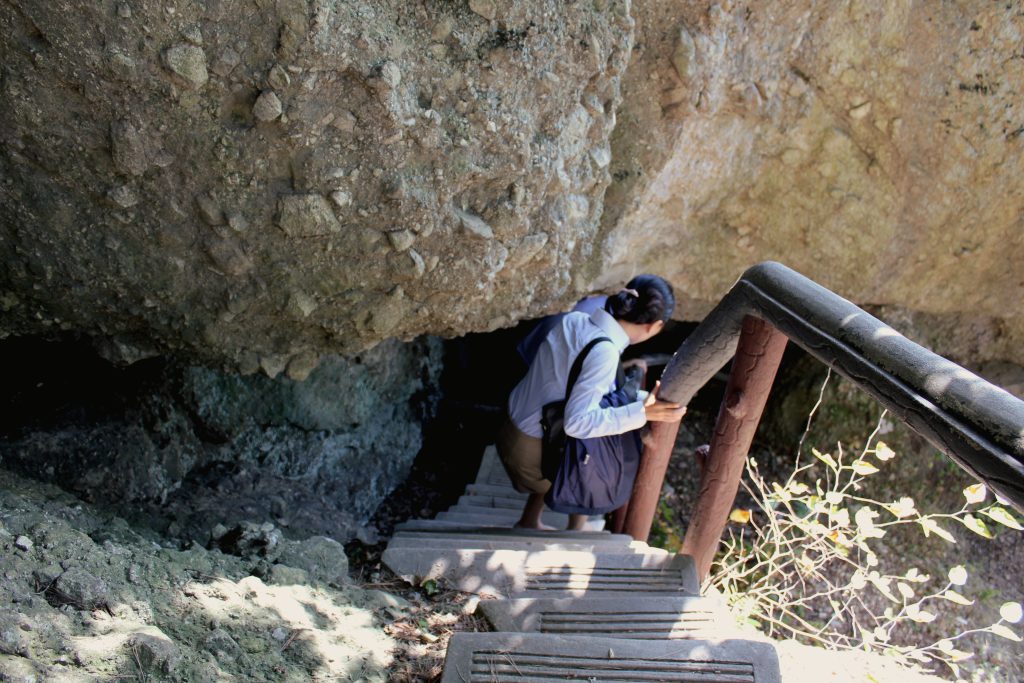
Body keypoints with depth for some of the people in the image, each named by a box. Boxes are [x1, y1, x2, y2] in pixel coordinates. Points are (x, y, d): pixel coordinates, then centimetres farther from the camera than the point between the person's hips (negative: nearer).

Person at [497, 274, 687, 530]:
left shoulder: (574, 319, -5)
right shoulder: (604, 353, -27)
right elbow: (577, 422, -32)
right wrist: (642, 413, -34)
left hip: (512, 430, 7)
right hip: (533, 452, -7)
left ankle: (528, 523, 46)